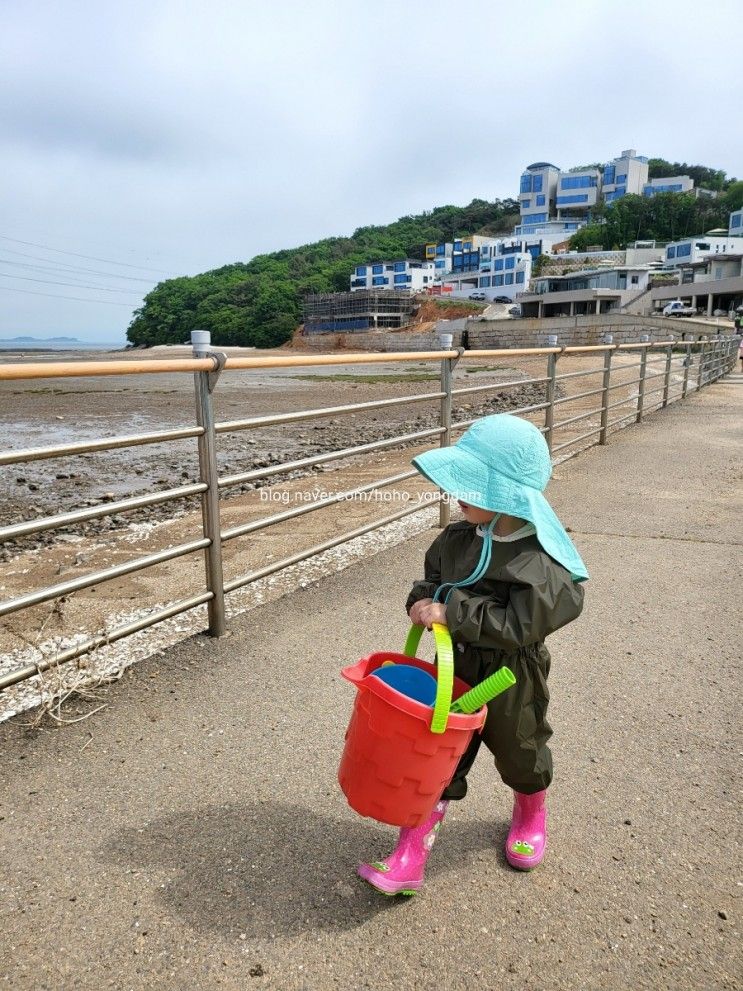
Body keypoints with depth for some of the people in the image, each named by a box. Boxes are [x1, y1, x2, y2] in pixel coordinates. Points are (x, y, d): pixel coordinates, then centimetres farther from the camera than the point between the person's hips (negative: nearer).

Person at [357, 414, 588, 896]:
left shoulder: (543, 563, -26)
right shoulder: (457, 539, -8)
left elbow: (518, 624, -31)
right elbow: (432, 577, 8)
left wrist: (451, 613, -31)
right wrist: (423, 601, -14)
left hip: (512, 682, -3)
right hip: (455, 672, 4)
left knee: (520, 753, 23)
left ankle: (530, 812, 56)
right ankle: (410, 858, 19)